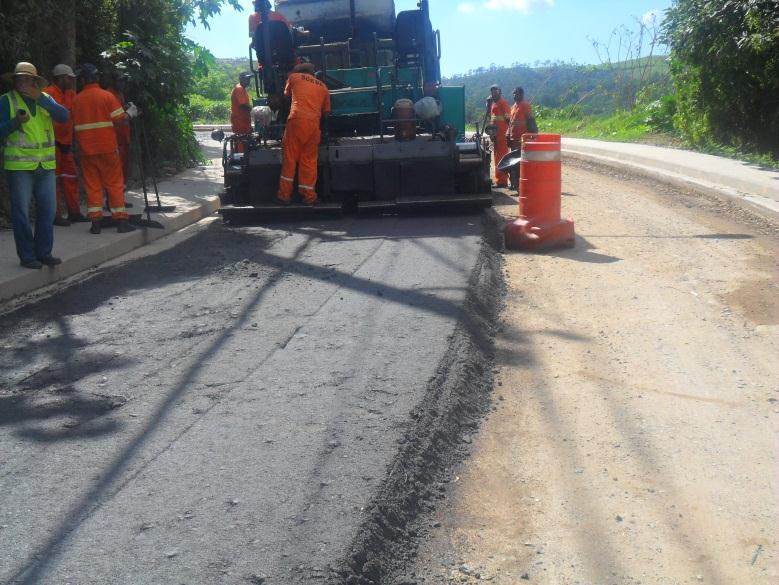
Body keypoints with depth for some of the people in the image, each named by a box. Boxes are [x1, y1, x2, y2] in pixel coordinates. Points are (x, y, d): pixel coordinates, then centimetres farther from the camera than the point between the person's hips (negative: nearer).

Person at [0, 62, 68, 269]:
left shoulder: (45, 98, 11)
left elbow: (63, 116, -6)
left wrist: (40, 98, -15)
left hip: (46, 165, 4)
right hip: (19, 165, -4)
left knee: (48, 210, 6)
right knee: (21, 212, -1)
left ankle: (44, 252, 17)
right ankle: (27, 256, 7)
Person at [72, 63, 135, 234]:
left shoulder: (77, 100, 4)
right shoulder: (107, 96, -6)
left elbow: (75, 125, 10)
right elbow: (120, 119, -10)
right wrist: (130, 114, 8)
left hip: (86, 149, 3)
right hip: (107, 148, -3)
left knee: (92, 185, 6)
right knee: (115, 184, 3)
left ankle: (95, 222, 3)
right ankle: (121, 220, 2)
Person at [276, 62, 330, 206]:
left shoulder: (294, 77, 16)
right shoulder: (323, 87, 21)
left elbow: (286, 95, 33)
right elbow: (325, 113, 20)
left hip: (297, 120, -2)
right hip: (314, 124, 2)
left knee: (290, 158, 2)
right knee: (309, 160, 7)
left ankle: (284, 195, 3)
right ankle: (309, 196, 7)